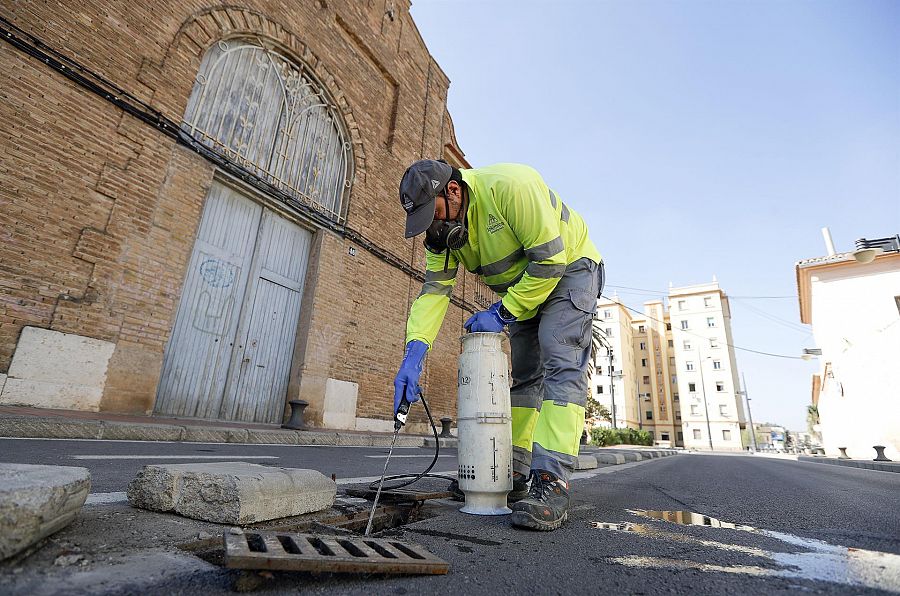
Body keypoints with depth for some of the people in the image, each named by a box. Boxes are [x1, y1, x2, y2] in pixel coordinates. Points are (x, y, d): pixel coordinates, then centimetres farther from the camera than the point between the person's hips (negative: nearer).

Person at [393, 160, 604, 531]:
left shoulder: (508, 186, -32)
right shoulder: (442, 227, -9)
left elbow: (550, 259, -31)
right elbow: (434, 290, -14)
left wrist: (502, 313, -27)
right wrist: (414, 354, -27)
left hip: (568, 268, -7)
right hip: (525, 283, 7)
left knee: (560, 363, -22)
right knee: (524, 374, 5)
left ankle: (551, 486, -21)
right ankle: (515, 475, 13)